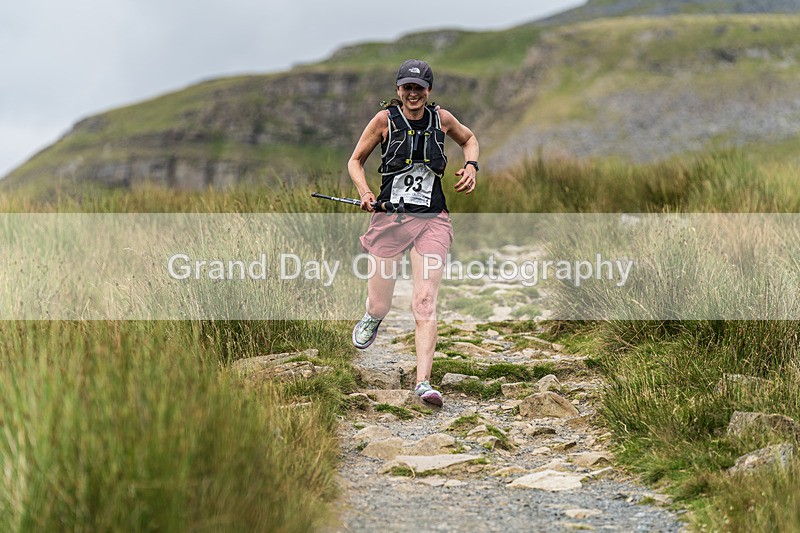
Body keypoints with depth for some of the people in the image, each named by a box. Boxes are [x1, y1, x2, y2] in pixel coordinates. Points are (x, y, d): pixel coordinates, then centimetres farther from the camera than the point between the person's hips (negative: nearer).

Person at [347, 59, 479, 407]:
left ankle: (423, 381, -15)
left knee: (425, 302, -13)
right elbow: (355, 161, 7)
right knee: (380, 306, 8)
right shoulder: (385, 120, -3)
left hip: (432, 220, 1)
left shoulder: (441, 119, 4)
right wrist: (364, 192, -11)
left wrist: (471, 166, 6)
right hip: (390, 216, 0)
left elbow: (469, 139, 25)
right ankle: (372, 317, 47)